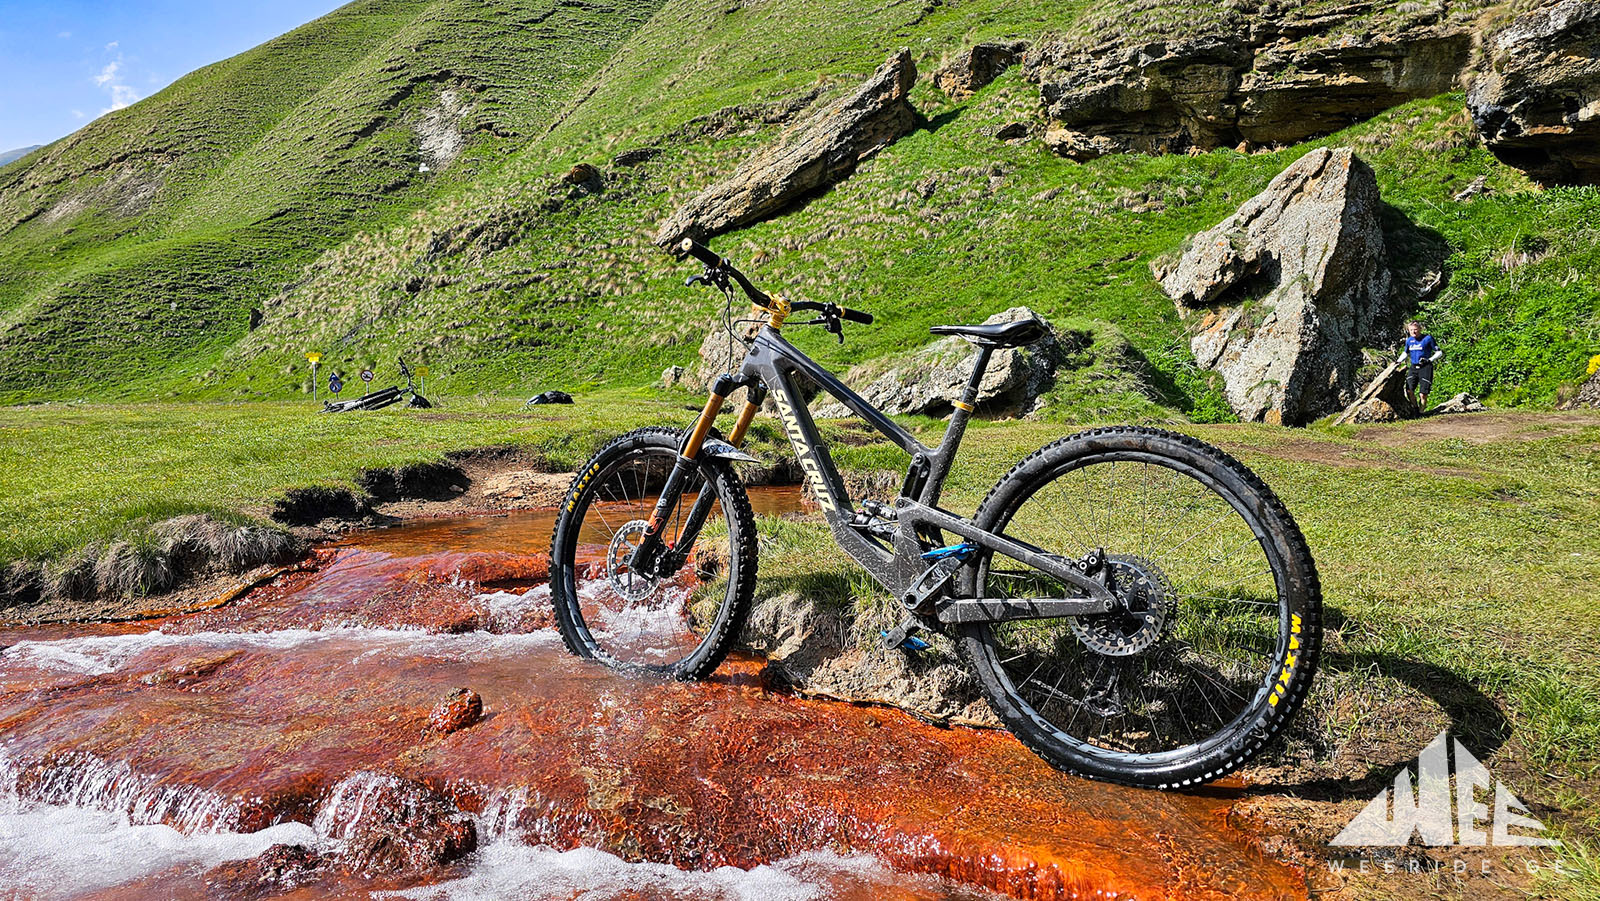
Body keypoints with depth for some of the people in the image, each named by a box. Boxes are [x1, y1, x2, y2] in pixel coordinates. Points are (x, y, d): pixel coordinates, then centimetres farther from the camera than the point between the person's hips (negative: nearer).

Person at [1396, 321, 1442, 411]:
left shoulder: (1428, 338, -4)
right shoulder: (1409, 340, 10)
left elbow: (1439, 352, -2)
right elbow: (1406, 353, 27)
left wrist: (1430, 360, -17)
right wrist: (1399, 361, 11)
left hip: (1425, 368, -4)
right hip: (1413, 368, 4)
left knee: (1423, 394, -10)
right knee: (1409, 390, -15)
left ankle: (1421, 412, 6)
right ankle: (1415, 409, 4)